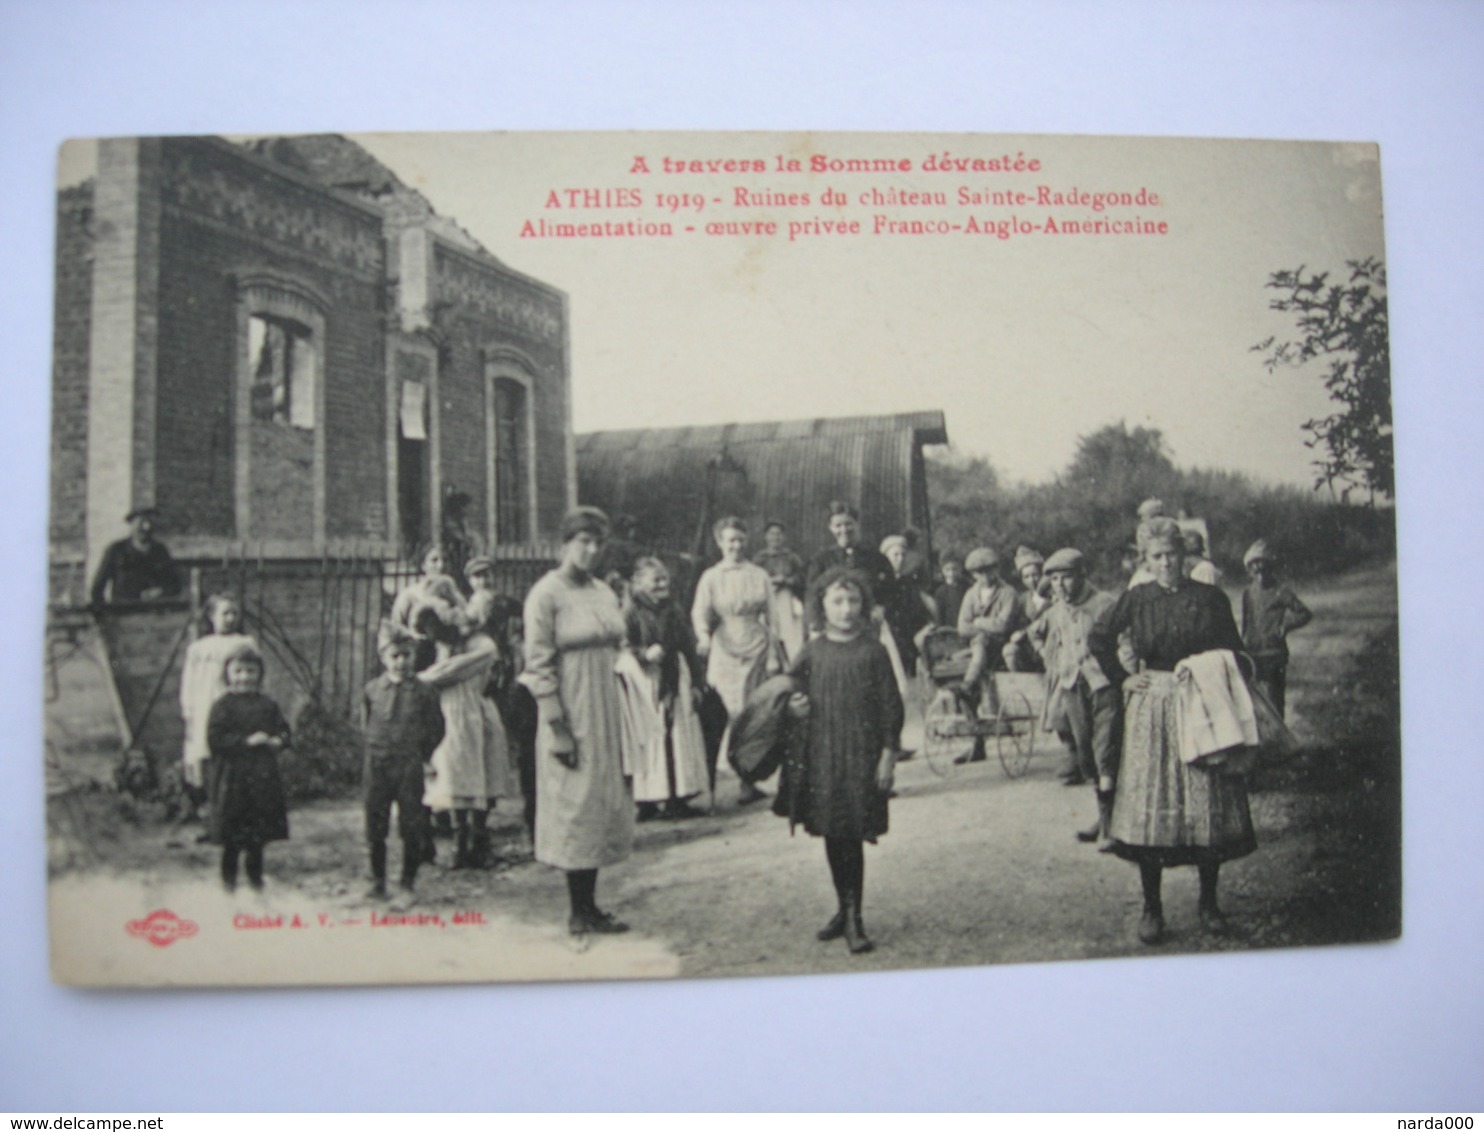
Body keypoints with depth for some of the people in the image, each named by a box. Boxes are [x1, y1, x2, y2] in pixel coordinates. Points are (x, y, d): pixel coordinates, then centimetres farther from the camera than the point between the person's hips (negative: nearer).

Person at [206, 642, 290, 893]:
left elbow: (283, 730, 12)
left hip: (263, 778, 4)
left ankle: (255, 876, 26)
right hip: (232, 776, -4)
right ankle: (228, 876, 19)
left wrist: (278, 741, -10)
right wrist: (247, 741, -19)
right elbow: (215, 738, -13)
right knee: (232, 835, 3)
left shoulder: (268, 706, 8)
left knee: (259, 834, 12)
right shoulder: (223, 706, -5)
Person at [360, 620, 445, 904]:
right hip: (377, 765, 2)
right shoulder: (371, 689, 2)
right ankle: (378, 882, 22)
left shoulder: (423, 692, -4)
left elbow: (436, 730, 4)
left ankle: (407, 885, 14)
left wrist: (422, 755, 2)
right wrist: (374, 748, 6)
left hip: (410, 766, -2)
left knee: (412, 828, 2)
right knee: (375, 829, 8)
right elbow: (365, 726, 13)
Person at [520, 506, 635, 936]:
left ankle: (590, 905, 21)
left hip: (605, 712, 7)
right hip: (571, 713, -7)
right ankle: (579, 913, 10)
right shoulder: (545, 594, -10)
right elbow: (538, 666, -14)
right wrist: (558, 728, -18)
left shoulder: (604, 591, 11)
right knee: (575, 807, 0)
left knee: (603, 803, 11)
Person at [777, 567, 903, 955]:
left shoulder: (873, 651, -4)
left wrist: (888, 753, -5)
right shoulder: (812, 652, 3)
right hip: (820, 753, 3)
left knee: (852, 837, -5)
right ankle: (844, 909, 27)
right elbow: (788, 694, 14)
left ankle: (853, 919, 5)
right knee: (831, 836, 11)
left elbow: (890, 705, -1)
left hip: (861, 753, -3)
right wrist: (791, 708, -8)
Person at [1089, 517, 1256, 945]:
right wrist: (1122, 678, 5)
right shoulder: (1135, 599, 2)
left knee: (1208, 803, 3)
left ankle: (1208, 901, 19)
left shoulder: (1210, 598, 1)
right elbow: (1098, 639, 10)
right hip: (1151, 708, 0)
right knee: (1149, 805, 0)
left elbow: (1233, 653, 7)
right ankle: (1151, 907, 9)